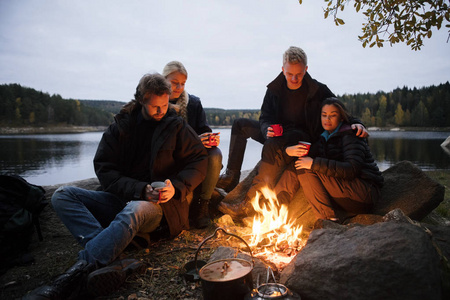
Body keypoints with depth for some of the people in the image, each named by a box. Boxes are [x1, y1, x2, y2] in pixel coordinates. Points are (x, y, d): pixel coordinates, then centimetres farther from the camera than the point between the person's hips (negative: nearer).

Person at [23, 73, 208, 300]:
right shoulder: (121, 126, 6)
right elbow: (104, 169, 0)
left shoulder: (176, 126, 3)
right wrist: (139, 189, -15)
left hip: (157, 204, -4)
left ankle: (70, 278, -40)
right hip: (121, 199, 4)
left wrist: (176, 187, -15)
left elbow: (199, 161, 3)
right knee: (62, 195, -16)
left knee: (133, 211, -39)